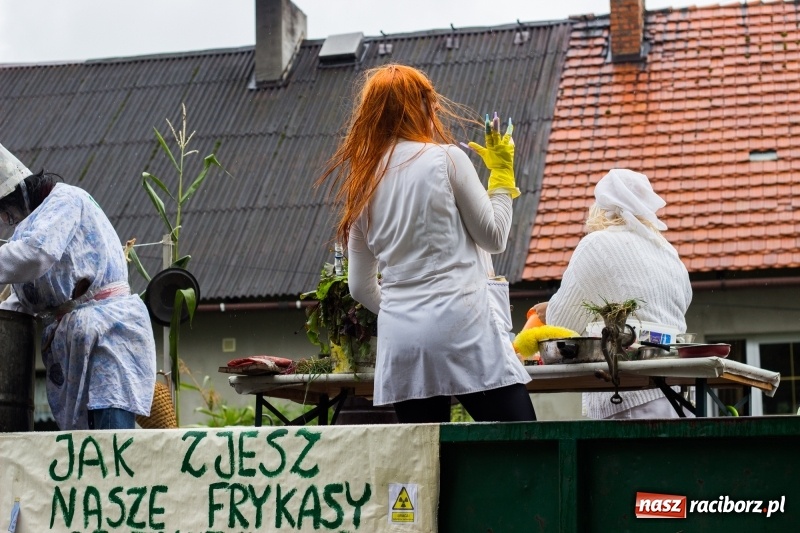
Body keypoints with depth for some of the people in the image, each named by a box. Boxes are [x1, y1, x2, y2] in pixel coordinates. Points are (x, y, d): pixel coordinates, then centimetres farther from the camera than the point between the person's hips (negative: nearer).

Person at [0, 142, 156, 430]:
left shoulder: (65, 199, -3)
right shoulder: (34, 220, 25)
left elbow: (37, 252, -24)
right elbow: (23, 300, 23)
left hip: (106, 332, -9)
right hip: (72, 343, 9)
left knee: (111, 433, -18)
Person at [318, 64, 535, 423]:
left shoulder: (363, 184, 13)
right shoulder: (446, 159, -2)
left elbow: (360, 287, 17)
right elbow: (495, 237, 4)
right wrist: (501, 176, 16)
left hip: (400, 341, 5)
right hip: (462, 326, -5)